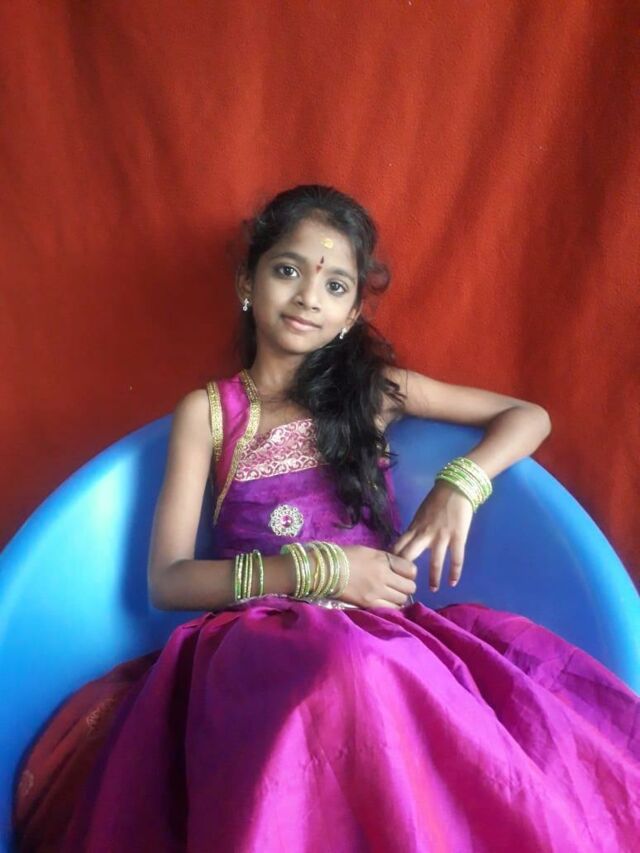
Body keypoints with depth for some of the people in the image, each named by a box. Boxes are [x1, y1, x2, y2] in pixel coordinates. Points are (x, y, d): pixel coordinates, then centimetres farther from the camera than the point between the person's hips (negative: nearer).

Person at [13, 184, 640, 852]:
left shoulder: (374, 389, 14)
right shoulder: (206, 413, 10)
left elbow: (529, 415, 18)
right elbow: (167, 581, 2)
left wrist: (460, 485, -3)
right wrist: (316, 571, -10)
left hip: (385, 629, 3)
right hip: (261, 639, -2)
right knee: (345, 680, -40)